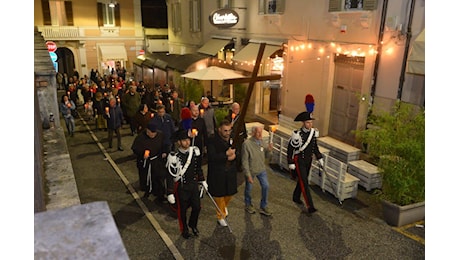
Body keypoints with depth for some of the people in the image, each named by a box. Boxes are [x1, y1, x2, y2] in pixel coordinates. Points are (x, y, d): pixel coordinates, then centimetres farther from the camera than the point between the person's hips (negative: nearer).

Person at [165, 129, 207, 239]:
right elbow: (170, 176, -17)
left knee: (197, 207, 11)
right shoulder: (174, 157, -23)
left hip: (194, 184, 4)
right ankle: (184, 229, 39)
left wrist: (202, 181, 15)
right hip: (181, 187, -4)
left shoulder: (195, 151, -6)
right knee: (182, 210, 13)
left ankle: (193, 224, 41)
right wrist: (170, 193, -17)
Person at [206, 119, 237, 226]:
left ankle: (224, 206, 51)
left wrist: (233, 156, -18)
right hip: (217, 174, -4)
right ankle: (221, 216, 33)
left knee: (230, 193, 18)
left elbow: (237, 152, 6)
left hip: (230, 172, 4)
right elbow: (211, 157, -26)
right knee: (219, 195, 11)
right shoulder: (212, 141, -17)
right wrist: (226, 154, -28)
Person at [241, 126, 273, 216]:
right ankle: (248, 205, 40)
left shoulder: (261, 141, -3)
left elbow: (265, 155, 7)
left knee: (265, 186, 3)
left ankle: (264, 207, 21)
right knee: (249, 188, 13)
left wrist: (269, 150, -15)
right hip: (251, 170, -5)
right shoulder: (246, 144, -23)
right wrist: (248, 175, -19)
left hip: (261, 169, 5)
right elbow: (244, 161, -19)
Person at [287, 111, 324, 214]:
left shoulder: (313, 132, -4)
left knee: (302, 180, 19)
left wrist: (320, 158, 10)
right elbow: (290, 148, -16)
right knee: (304, 183, -8)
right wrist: (291, 163, -15)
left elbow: (315, 146, 12)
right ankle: (310, 206, -6)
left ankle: (296, 197, 40)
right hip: (299, 161, -6)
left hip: (308, 160, 6)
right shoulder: (297, 134, -22)